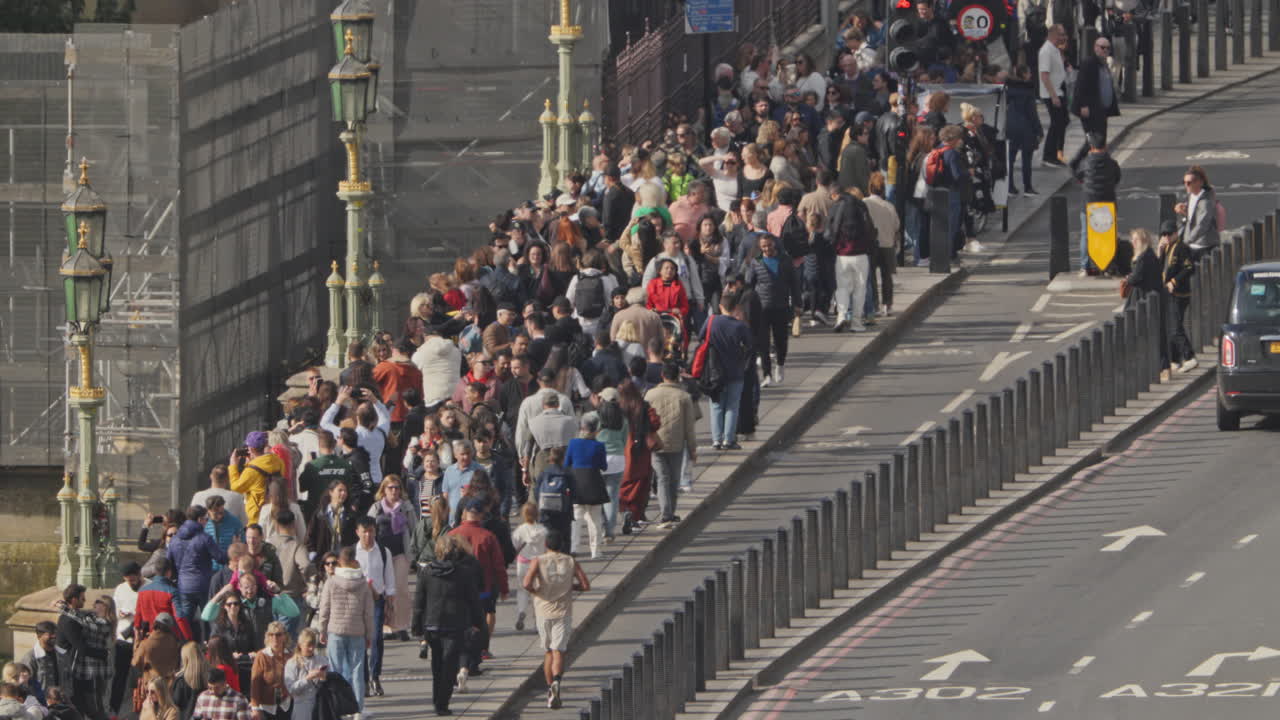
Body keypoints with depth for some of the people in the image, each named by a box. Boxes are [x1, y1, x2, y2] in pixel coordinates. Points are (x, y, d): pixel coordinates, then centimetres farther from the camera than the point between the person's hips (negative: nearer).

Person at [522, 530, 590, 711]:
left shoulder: (538, 562, -3)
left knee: (548, 652, 15)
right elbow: (585, 585, -1)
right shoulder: (571, 562, 2)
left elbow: (526, 583, -18)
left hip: (543, 611, 0)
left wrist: (535, 591, 2)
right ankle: (557, 681, -31)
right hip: (563, 612, 0)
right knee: (558, 651, -6)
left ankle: (550, 688, 18)